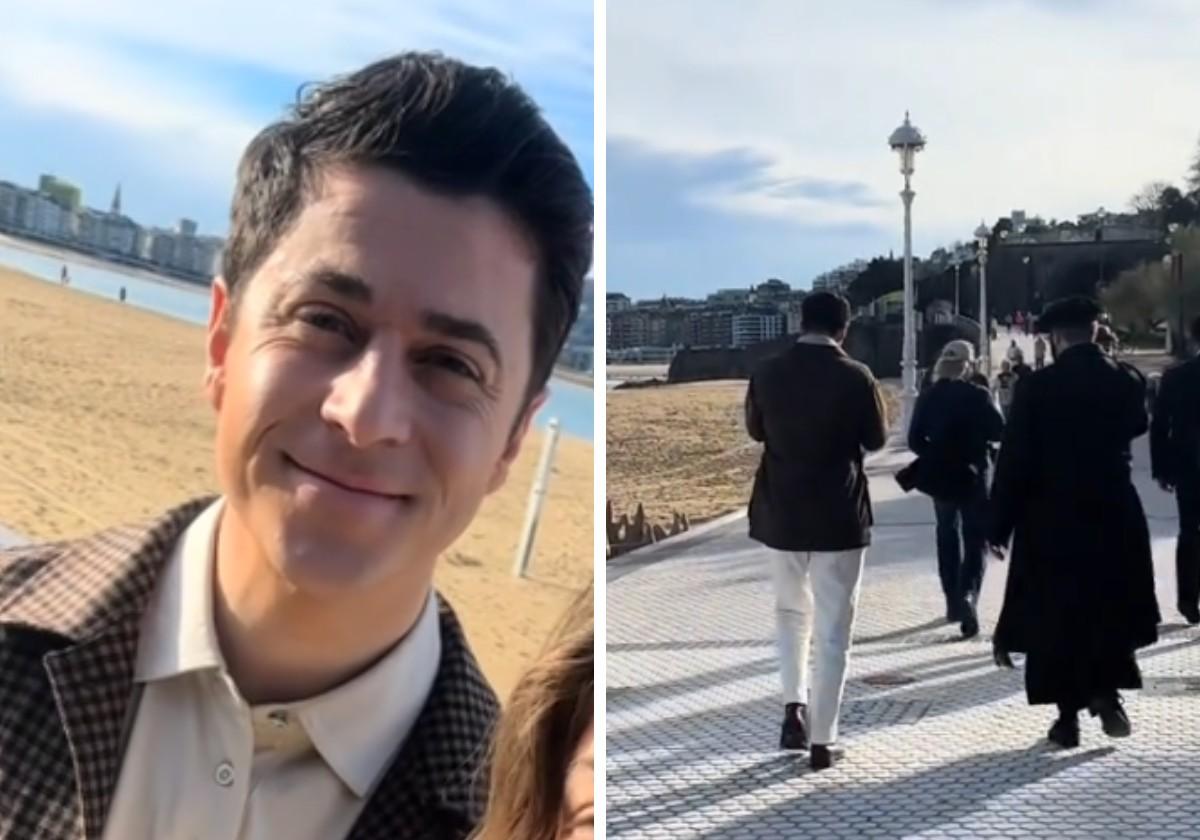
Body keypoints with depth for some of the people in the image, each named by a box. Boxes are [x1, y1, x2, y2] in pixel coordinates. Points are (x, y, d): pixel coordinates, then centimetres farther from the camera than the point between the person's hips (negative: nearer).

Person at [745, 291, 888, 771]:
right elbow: (877, 440, 1)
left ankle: (794, 704, 8)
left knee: (792, 610, 23)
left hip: (780, 512, 3)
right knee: (833, 630, 5)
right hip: (839, 515, -2)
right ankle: (822, 741, 7)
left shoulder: (767, 373, -3)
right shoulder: (856, 377, -11)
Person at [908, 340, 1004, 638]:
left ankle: (953, 601, 21)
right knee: (975, 539, 2)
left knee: (948, 536, 17)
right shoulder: (978, 395, -10)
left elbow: (915, 440, -2)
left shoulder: (928, 397, -1)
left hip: (940, 476, 3)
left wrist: (936, 457, 10)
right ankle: (967, 594, -20)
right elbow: (999, 432, -7)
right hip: (973, 475, -3)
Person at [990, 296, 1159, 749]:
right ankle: (1106, 690, 6)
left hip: (1052, 518, -2)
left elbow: (1014, 460, -11)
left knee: (1057, 614, 7)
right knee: (1112, 610, 19)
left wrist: (999, 524, -5)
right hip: (1114, 514, 2)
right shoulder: (1127, 380, -3)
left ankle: (1069, 715, 10)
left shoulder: (1035, 386, -11)